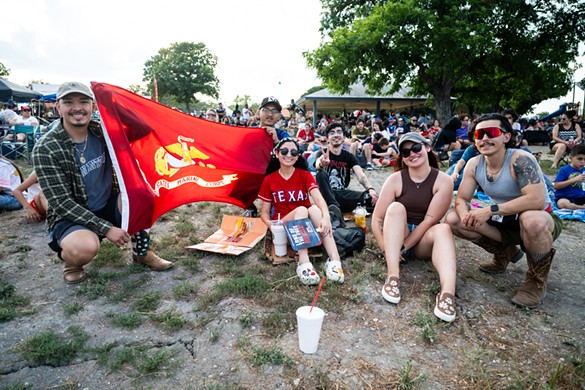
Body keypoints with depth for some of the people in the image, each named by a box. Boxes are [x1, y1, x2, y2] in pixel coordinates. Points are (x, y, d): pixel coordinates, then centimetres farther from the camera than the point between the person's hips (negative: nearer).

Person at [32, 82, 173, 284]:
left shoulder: (101, 132, -5)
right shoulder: (46, 149, -18)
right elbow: (61, 203, -20)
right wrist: (106, 228, -25)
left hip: (108, 207, 5)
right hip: (70, 217, -5)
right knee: (85, 247, -36)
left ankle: (142, 252, -2)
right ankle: (70, 259, 3)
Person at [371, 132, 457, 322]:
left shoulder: (443, 181, -9)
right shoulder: (395, 179, -9)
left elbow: (430, 220, -16)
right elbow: (377, 219, -11)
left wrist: (403, 247, -21)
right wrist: (386, 249, -22)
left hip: (423, 240, 0)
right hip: (396, 236, 0)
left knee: (443, 229, -30)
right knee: (396, 208, -27)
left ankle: (447, 292, -49)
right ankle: (393, 277, -38)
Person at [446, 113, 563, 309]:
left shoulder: (520, 159, -26)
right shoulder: (474, 164, -9)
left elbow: (537, 199, -37)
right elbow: (461, 199, -6)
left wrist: (491, 210, -37)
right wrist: (466, 214, -29)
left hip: (541, 221, -5)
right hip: (504, 222, 6)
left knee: (532, 220, -41)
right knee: (454, 219, -11)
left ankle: (537, 279, -10)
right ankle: (505, 251, 11)